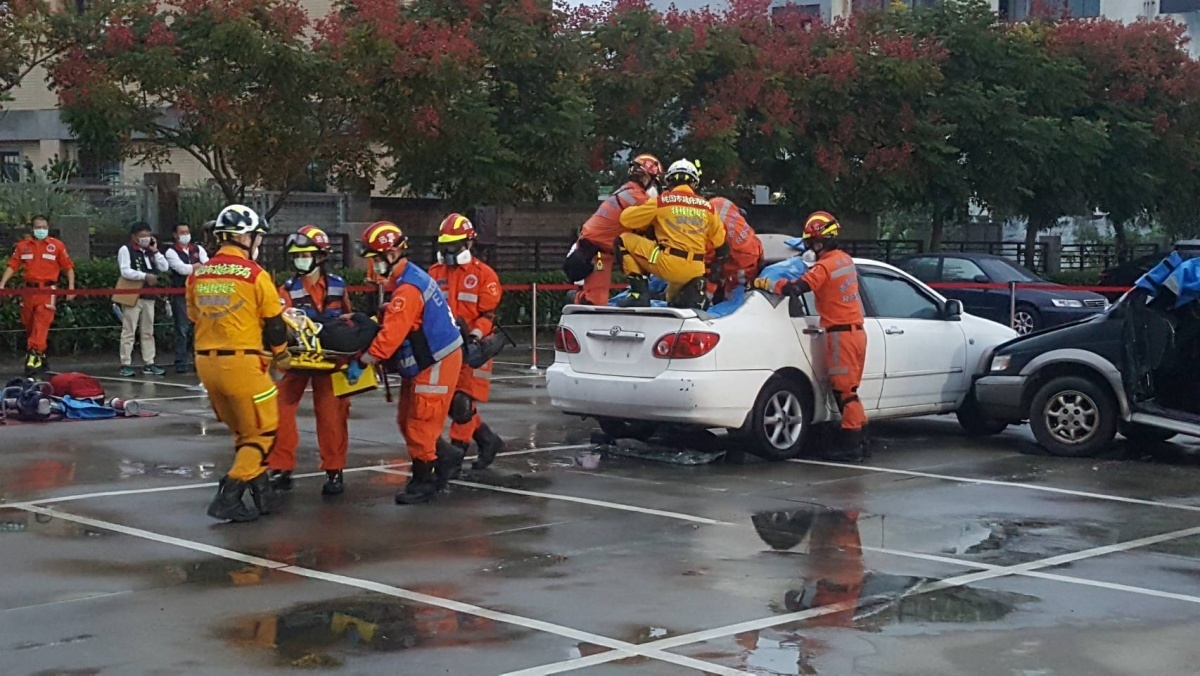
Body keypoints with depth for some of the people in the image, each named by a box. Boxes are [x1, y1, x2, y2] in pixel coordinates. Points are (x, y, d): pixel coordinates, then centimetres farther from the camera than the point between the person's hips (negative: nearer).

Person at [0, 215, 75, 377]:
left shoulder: (57, 245, 0)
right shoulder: (23, 246, 7)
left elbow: (68, 267, 2)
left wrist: (71, 287, -5)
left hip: (47, 291, -4)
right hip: (29, 289, 4)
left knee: (41, 325, -12)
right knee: (29, 326, 11)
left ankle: (34, 356, -14)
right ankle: (41, 357, 25)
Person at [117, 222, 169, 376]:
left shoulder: (149, 251, 15)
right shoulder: (125, 250, -5)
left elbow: (164, 267, 8)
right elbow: (125, 271, -16)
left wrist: (155, 251, 2)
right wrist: (145, 276, -21)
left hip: (148, 296, 7)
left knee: (148, 332, 9)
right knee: (129, 331, -5)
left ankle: (148, 364, 13)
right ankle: (126, 364, -2)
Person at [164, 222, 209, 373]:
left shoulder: (198, 249, 13)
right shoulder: (171, 252, 0)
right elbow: (181, 268, -14)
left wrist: (191, 267, -13)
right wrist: (199, 267, -5)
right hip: (181, 294, -4)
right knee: (182, 329, -4)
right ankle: (181, 363, 0)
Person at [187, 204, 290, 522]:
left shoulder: (197, 276, 7)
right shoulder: (255, 275, -9)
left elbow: (195, 319, 15)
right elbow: (274, 325, -3)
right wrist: (281, 357, 14)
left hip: (206, 363, 6)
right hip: (243, 363, -6)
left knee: (242, 431, 21)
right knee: (262, 433, 5)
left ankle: (261, 495, 24)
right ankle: (228, 499, -4)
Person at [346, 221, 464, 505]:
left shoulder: (408, 289, -24)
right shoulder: (408, 278, 10)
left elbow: (391, 334, -27)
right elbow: (394, 321, 16)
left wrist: (362, 362, -22)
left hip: (436, 364, -10)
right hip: (423, 362, 10)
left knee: (420, 423, -3)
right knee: (408, 421, 15)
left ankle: (423, 482, 7)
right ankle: (447, 457, 27)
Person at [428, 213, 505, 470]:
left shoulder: (484, 274, -3)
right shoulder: (435, 273, 12)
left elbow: (489, 313, -6)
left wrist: (475, 334, -22)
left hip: (472, 347, -6)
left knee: (462, 402, -12)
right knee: (452, 403, 9)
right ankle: (488, 440, 24)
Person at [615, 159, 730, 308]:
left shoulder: (662, 201, 0)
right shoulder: (707, 207, 11)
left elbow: (626, 219, 5)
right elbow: (721, 244, 17)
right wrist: (714, 266, 34)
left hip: (668, 264, -5)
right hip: (694, 272, 5)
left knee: (624, 240, 12)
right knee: (675, 299, 34)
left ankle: (639, 292, 0)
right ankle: (691, 291, -3)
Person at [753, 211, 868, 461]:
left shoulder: (825, 266, -15)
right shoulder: (846, 260, 10)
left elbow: (795, 288, -22)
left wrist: (765, 283, -13)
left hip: (840, 333, -9)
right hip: (856, 330, 9)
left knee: (844, 390, -5)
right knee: (848, 390, 13)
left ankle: (851, 446, -4)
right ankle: (857, 441, 15)